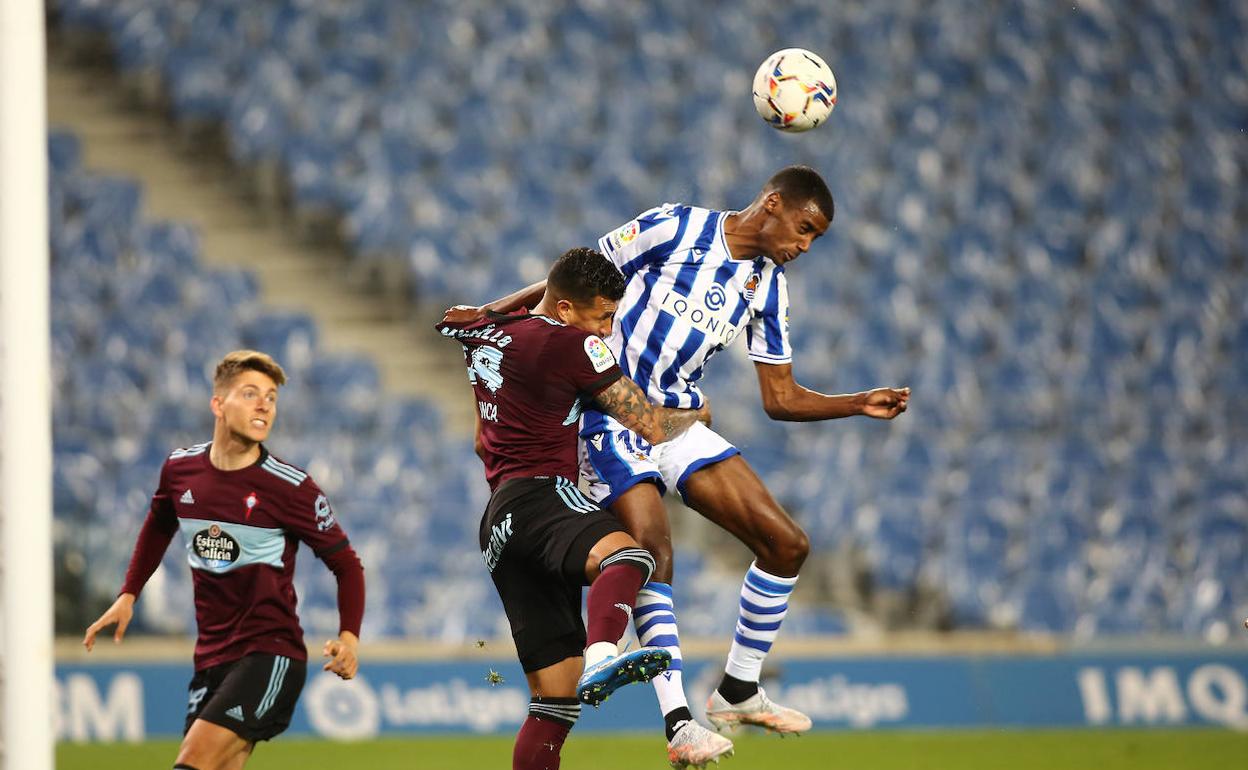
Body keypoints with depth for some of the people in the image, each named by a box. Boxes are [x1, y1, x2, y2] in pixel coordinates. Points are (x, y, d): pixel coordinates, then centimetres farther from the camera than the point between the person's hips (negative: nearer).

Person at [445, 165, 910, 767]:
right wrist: (488, 313, -8)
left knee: (786, 545, -2)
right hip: (611, 418, -6)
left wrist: (862, 404, -2)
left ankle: (738, 692, 14)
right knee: (653, 550, -25)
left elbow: (781, 399, 11)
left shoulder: (768, 287, 9)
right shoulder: (675, 228, -8)